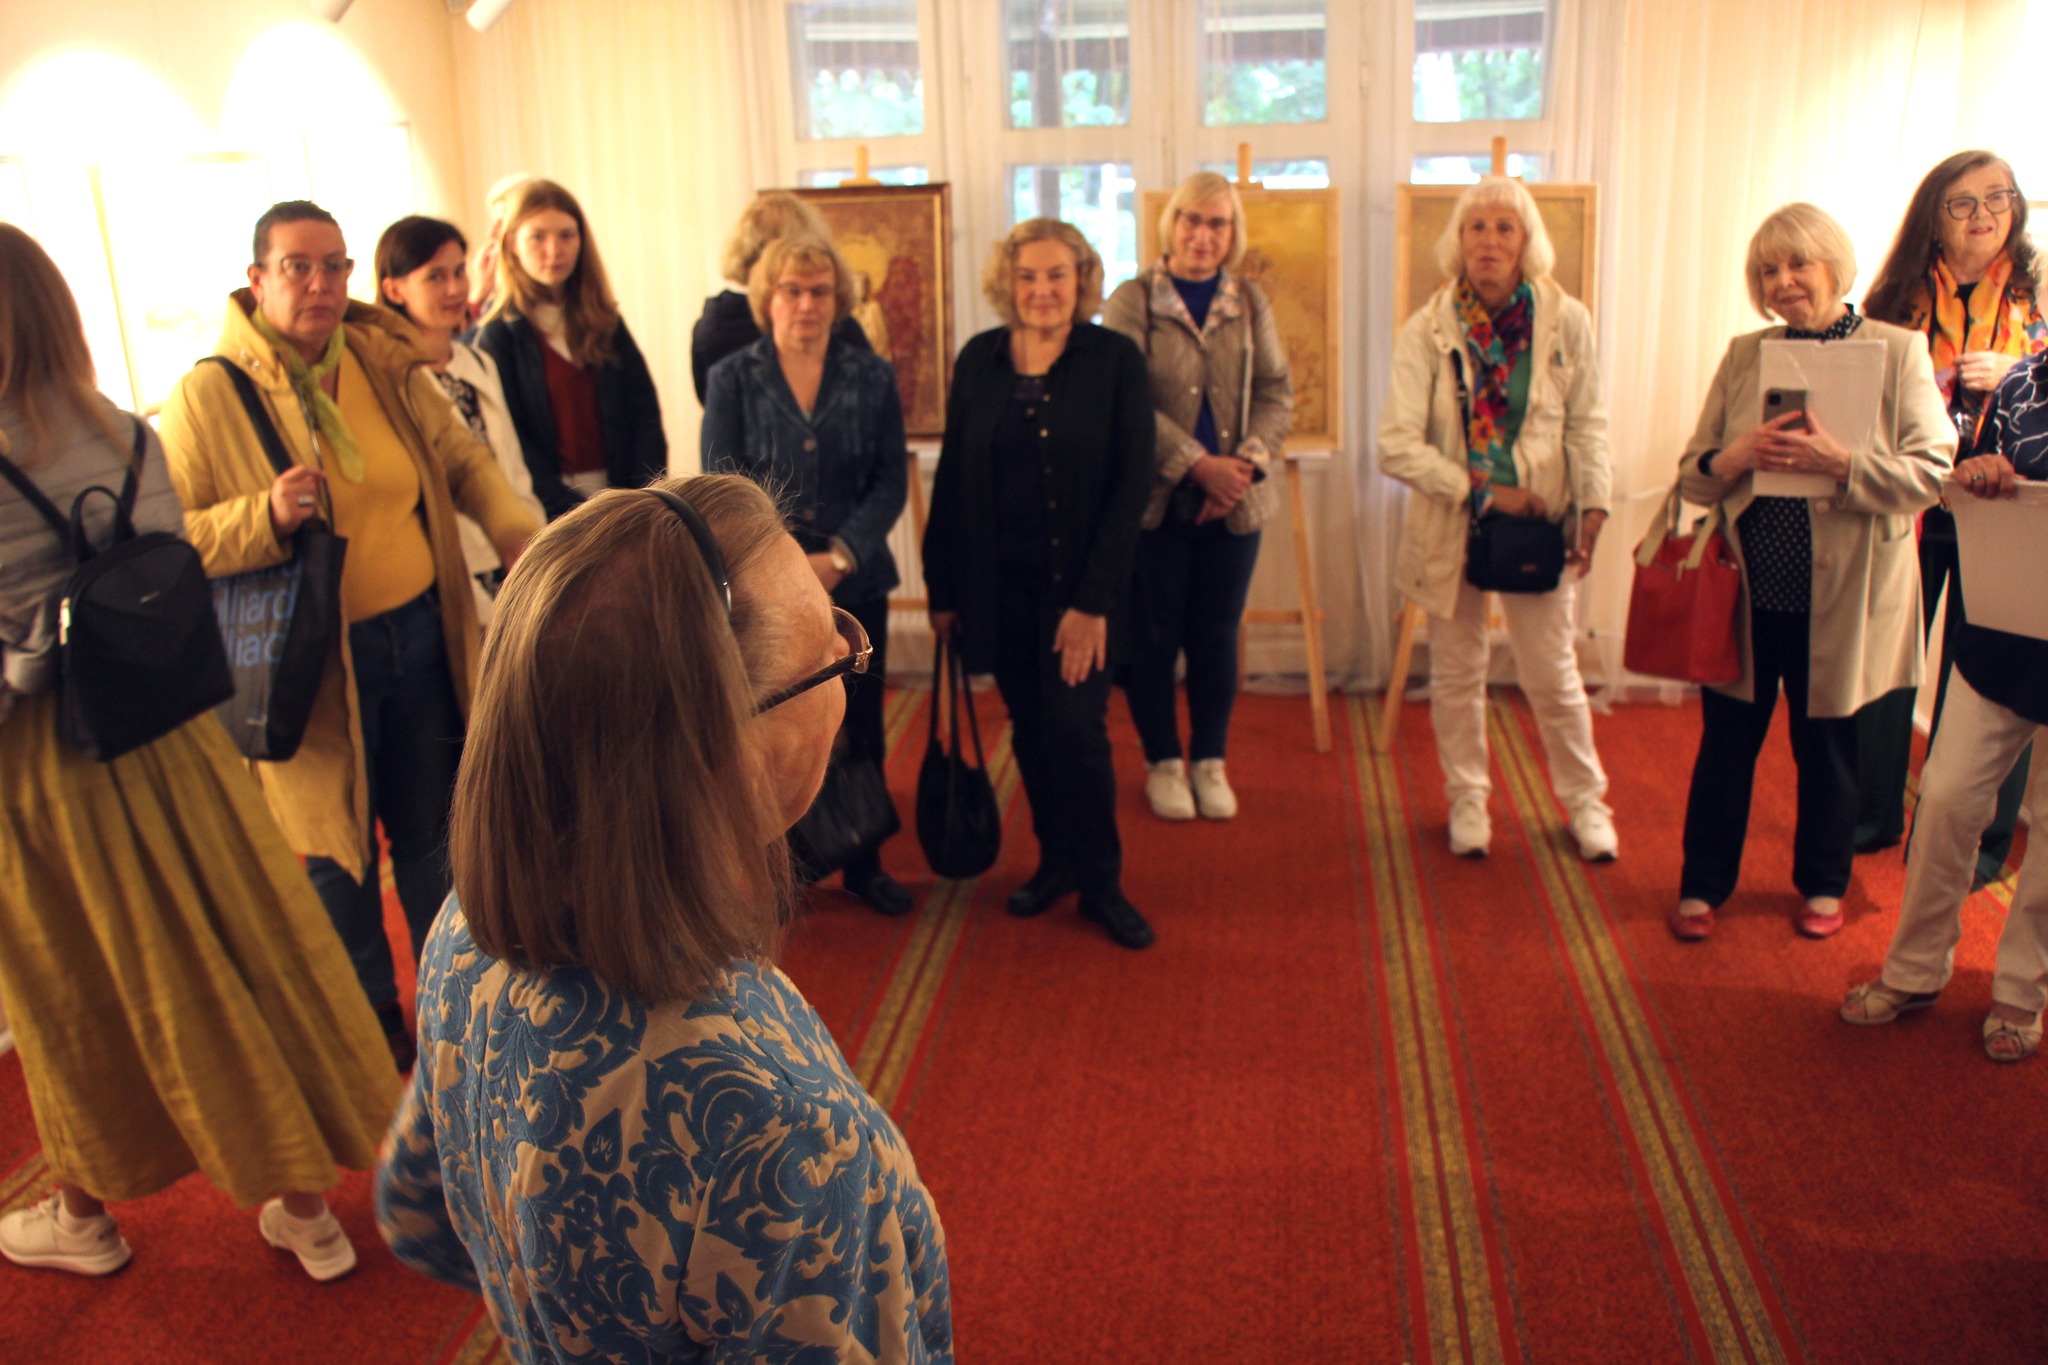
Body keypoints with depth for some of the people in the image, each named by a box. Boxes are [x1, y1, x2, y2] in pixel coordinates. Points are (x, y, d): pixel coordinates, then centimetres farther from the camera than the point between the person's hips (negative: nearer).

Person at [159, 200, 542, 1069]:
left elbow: (462, 457, 11)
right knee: (338, 848, 10)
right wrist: (263, 518, -27)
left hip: (419, 633, 4)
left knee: (430, 827, 18)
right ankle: (368, 1009, 33)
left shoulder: (387, 366, 3)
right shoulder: (207, 397, -11)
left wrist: (516, 532, -7)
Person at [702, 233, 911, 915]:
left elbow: (892, 480, 1)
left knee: (860, 728, 9)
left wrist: (840, 556, -13)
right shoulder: (733, 378, 2)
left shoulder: (872, 377, 6)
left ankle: (863, 864, 25)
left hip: (856, 582, 2)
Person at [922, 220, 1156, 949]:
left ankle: (1100, 883, 12)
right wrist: (942, 589, 4)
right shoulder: (979, 359, 3)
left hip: (1079, 584, -3)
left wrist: (1094, 599, -14)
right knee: (1030, 730, 11)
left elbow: (1132, 483, -9)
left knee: (1076, 730, -6)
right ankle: (1056, 861, 29)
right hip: (1000, 583, 3)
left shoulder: (1116, 359, -6)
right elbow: (952, 478, 7)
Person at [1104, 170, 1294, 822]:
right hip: (1155, 499, -3)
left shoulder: (1250, 303, 9)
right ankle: (1163, 762, 22)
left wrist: (1246, 463, -12)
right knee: (1153, 636, 5)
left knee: (1217, 637, 10)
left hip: (1233, 503, 3)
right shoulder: (1131, 301, -3)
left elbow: (1277, 394, 5)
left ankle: (1210, 761, 26)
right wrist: (1197, 464, -18)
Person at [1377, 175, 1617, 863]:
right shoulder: (1425, 332, -8)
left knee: (1553, 677, 4)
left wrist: (1592, 507, -8)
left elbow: (1587, 424, 3)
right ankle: (1467, 800, 30)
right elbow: (1397, 446, -13)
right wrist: (1483, 492, -16)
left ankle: (1586, 801, 26)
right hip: (1448, 523, 0)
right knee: (1457, 675, 11)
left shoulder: (1566, 321, -3)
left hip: (1539, 522, 0)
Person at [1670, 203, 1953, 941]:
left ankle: (1823, 885, 32)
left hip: (1839, 597, -2)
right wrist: (1735, 457, -17)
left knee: (1827, 746, 13)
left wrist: (1841, 462, -25)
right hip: (1747, 589, 2)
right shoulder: (1744, 355, 6)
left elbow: (1931, 471, -10)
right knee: (1726, 742, 9)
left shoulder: (1898, 352, -3)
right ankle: (1703, 885, 24)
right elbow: (1693, 473, 5)